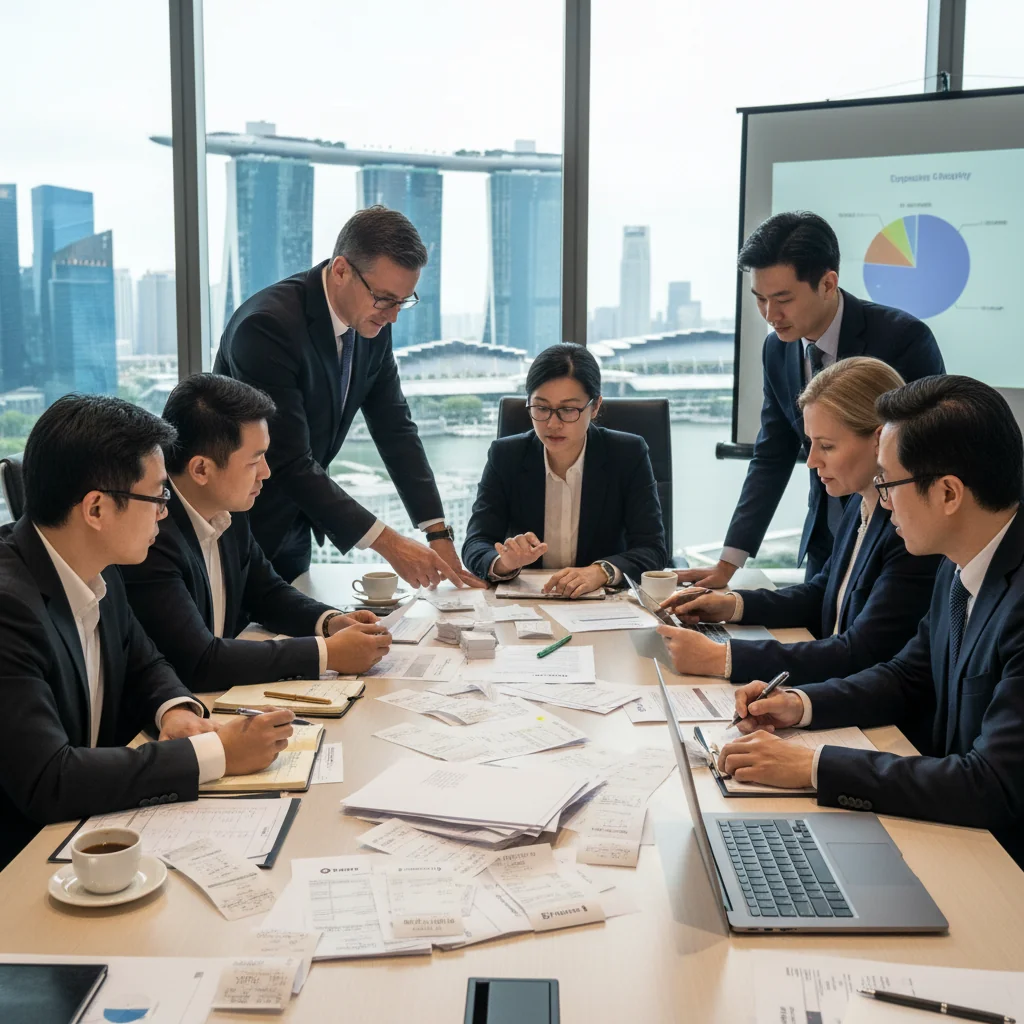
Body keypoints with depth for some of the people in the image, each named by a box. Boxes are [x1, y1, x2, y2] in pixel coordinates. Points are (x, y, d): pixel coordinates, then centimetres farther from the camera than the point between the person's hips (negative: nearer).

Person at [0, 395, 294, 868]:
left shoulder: (96, 572, -1)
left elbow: (144, 666, 15)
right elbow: (47, 782, -30)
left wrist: (176, 709, -7)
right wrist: (216, 753, -25)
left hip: (89, 824, 7)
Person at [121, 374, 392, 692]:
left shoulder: (229, 513, -1)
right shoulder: (151, 536, -23)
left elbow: (267, 592, 14)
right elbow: (199, 663, -26)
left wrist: (330, 621, -4)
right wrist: (327, 653, -21)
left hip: (220, 700, 7)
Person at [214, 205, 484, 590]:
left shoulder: (372, 325, -4)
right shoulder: (267, 325, -27)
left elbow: (395, 429, 0)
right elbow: (290, 463, -29)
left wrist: (439, 535, -7)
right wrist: (387, 543, -29)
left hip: (293, 526, 7)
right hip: (236, 529, -7)